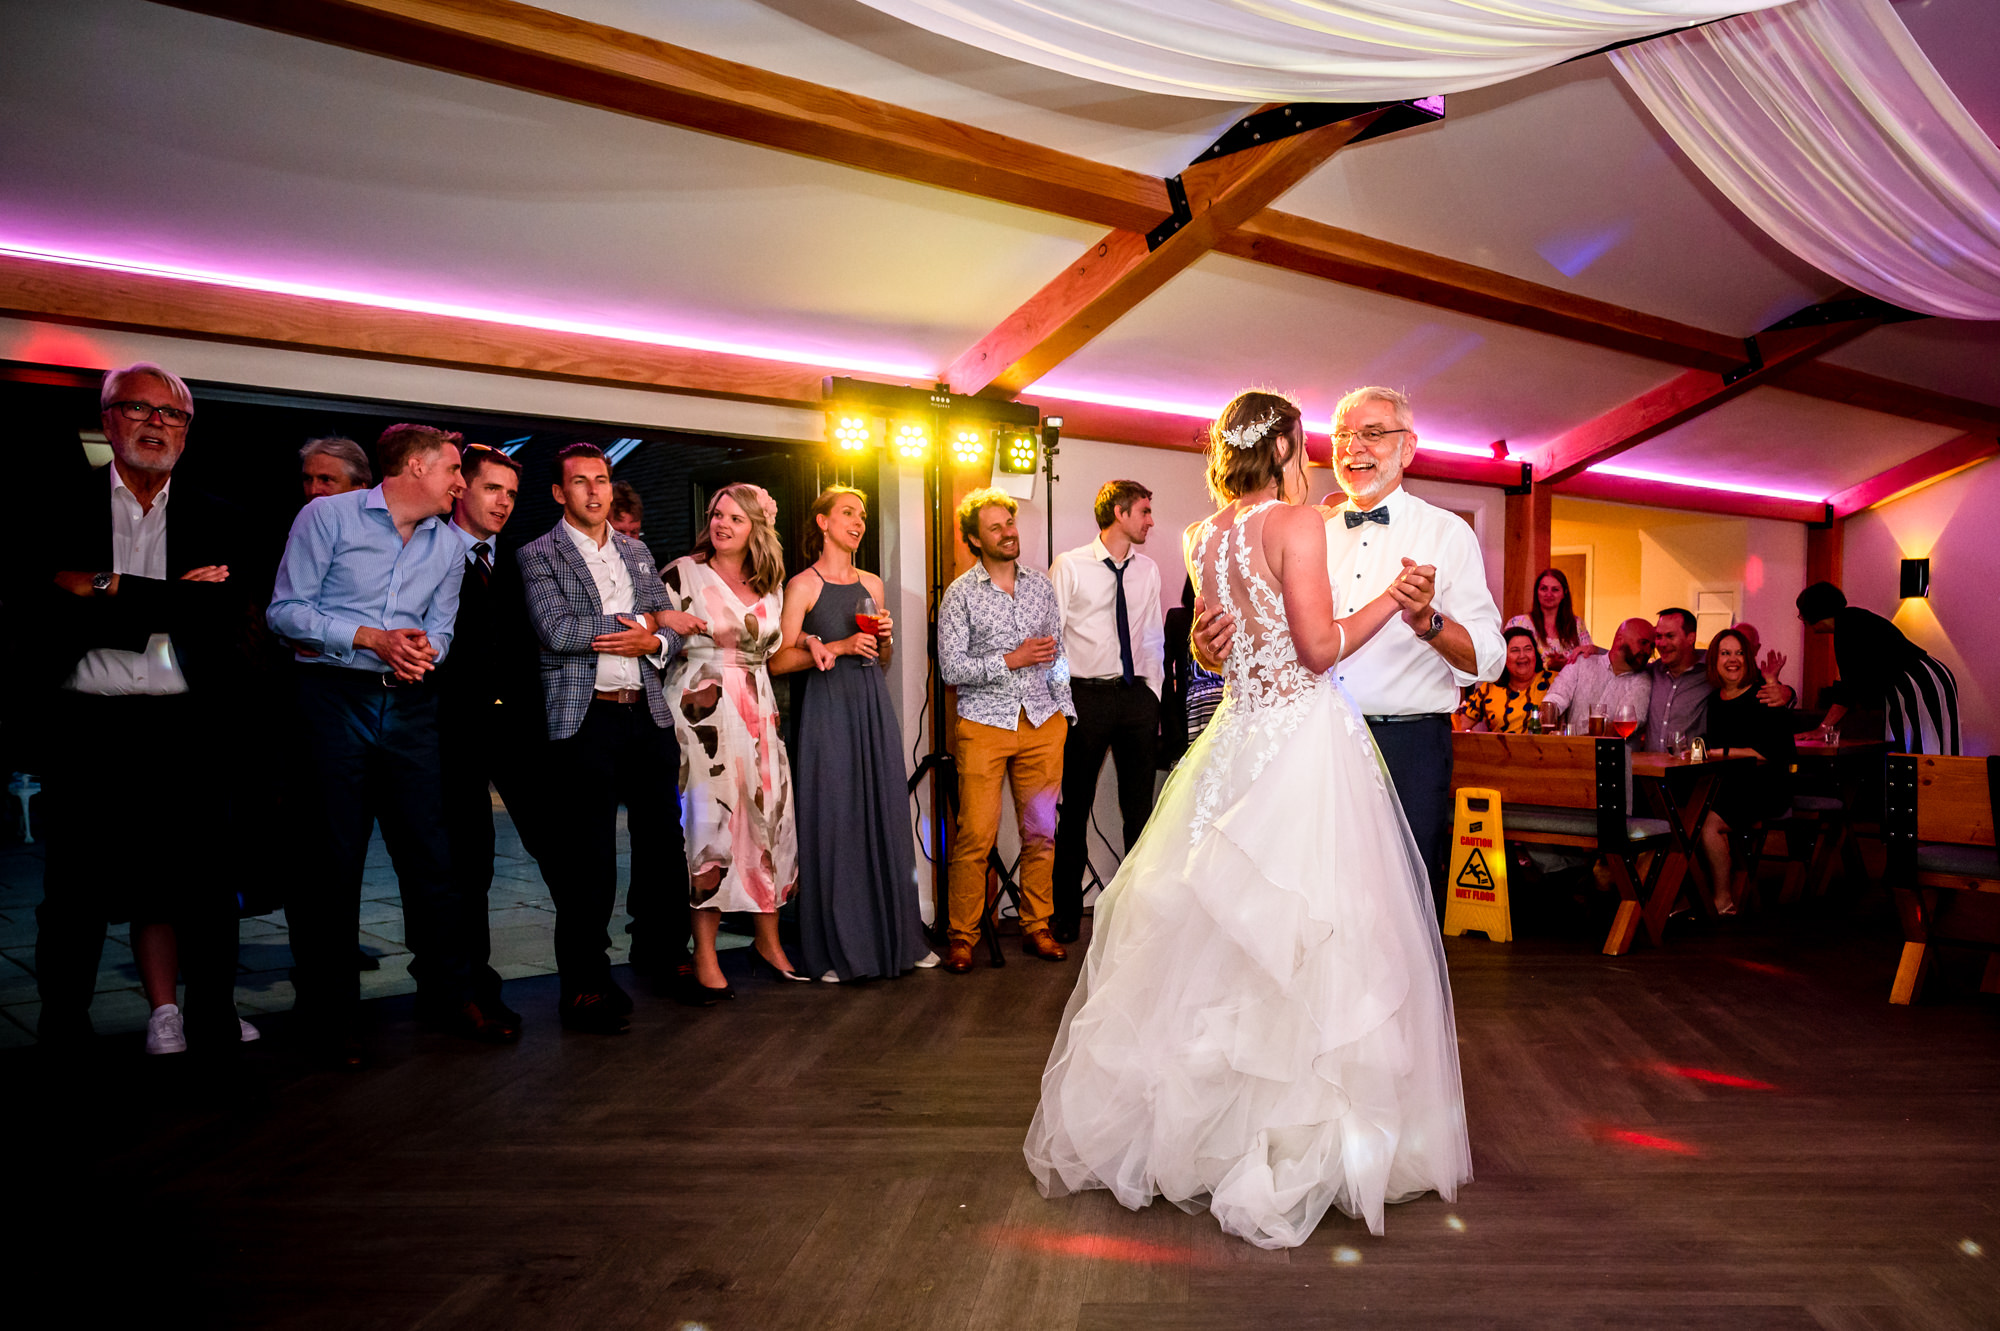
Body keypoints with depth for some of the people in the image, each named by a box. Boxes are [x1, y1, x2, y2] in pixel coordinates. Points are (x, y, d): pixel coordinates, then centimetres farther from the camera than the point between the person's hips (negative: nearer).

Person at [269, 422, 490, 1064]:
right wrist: (370, 638, -14)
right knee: (331, 857, 1)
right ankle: (327, 1011, 15)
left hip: (409, 702, 4)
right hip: (333, 697, -4)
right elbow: (285, 609, -6)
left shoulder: (448, 545, 13)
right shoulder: (328, 515, -2)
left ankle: (446, 992, 17)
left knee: (430, 852, 4)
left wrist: (423, 648, -9)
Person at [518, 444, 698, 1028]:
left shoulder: (637, 552, 17)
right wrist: (647, 619, -10)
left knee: (662, 839, 11)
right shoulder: (538, 555, 1)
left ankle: (663, 952, 30)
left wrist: (652, 643, -8)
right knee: (588, 856, -1)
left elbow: (674, 628, 16)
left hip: (648, 715, 5)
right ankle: (586, 984, 11)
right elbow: (556, 630, -14)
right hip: (585, 718, -5)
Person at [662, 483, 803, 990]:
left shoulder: (770, 584, 13)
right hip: (703, 710, -4)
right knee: (710, 819, -5)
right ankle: (705, 953, 5)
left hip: (758, 709, 5)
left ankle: (768, 940, 17)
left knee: (769, 815, 3)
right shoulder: (683, 573, 0)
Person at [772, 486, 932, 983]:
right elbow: (778, 661, -9)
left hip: (873, 708, 5)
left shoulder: (872, 585, 14)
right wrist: (838, 647, -15)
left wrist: (886, 637, 1)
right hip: (826, 710, -5)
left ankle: (896, 937, 17)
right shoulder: (803, 585, -2)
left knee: (884, 816, 6)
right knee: (832, 821, -2)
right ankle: (836, 948, 9)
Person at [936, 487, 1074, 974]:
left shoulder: (1041, 585, 13)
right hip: (984, 723, -4)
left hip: (1042, 722, 4)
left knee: (1040, 831, 6)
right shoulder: (960, 594, 0)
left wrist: (1064, 707, 10)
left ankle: (1037, 928, 20)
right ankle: (962, 936, 7)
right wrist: (1011, 660, -11)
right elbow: (952, 669, -6)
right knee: (976, 834, -7)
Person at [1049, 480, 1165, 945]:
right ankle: (1066, 915, 16)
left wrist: (1154, 697, 9)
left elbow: (1153, 639, 16)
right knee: (1076, 808, 4)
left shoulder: (1147, 570, 11)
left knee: (1140, 808, 9)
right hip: (1086, 695, -4)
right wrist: (1060, 701, -7)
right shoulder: (1070, 566, -2)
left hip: (1138, 696, 4)